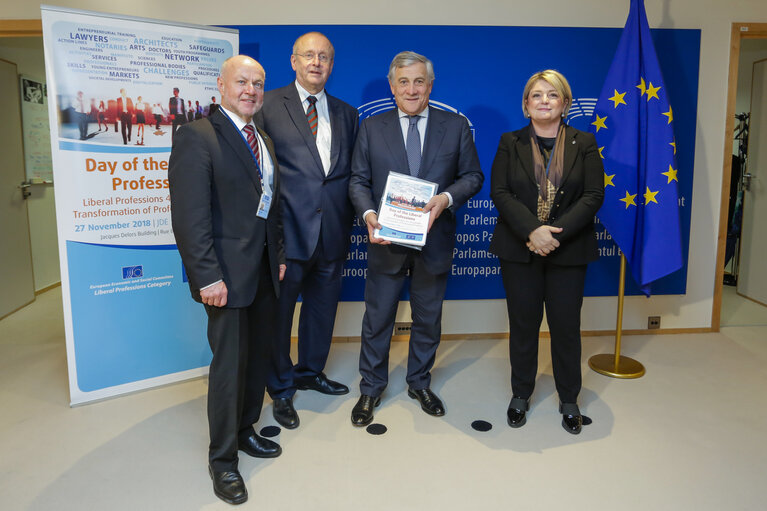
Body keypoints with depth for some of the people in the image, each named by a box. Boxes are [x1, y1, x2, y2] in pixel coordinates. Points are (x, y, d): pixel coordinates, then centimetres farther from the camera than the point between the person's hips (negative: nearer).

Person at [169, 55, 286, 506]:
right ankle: (223, 460, 19)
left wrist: (279, 256, 12)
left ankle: (245, 431, 37)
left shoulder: (264, 141, 14)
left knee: (259, 355, 17)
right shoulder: (197, 137, -11)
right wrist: (207, 276, -21)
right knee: (229, 363, 1)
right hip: (228, 273, -7)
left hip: (264, 269, 8)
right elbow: (190, 216, -18)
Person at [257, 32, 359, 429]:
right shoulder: (269, 104, -1)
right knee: (279, 310, 6)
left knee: (323, 305, 17)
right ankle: (281, 389, 24)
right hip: (287, 229, -4)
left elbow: (352, 172, 12)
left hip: (332, 231, 5)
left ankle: (310, 371, 39)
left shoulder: (346, 113, 13)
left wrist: (347, 217, 0)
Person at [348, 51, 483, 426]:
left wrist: (447, 197, -17)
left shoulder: (455, 126, 3)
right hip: (386, 240, 0)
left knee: (428, 318, 15)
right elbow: (359, 180, 2)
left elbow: (473, 176, 3)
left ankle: (420, 383, 36)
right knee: (377, 318, 9)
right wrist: (368, 214, -18)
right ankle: (371, 388, 28)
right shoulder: (371, 128, 4)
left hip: (434, 239, 1)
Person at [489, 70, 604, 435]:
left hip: (568, 251, 0)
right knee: (523, 323, 8)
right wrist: (532, 230, -18)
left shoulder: (584, 144, 5)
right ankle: (521, 394, 26)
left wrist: (556, 233, -16)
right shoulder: (510, 143, 6)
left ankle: (569, 400, 24)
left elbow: (593, 196, -3)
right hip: (519, 250, 0)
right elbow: (499, 192, -4)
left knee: (566, 325, 5)